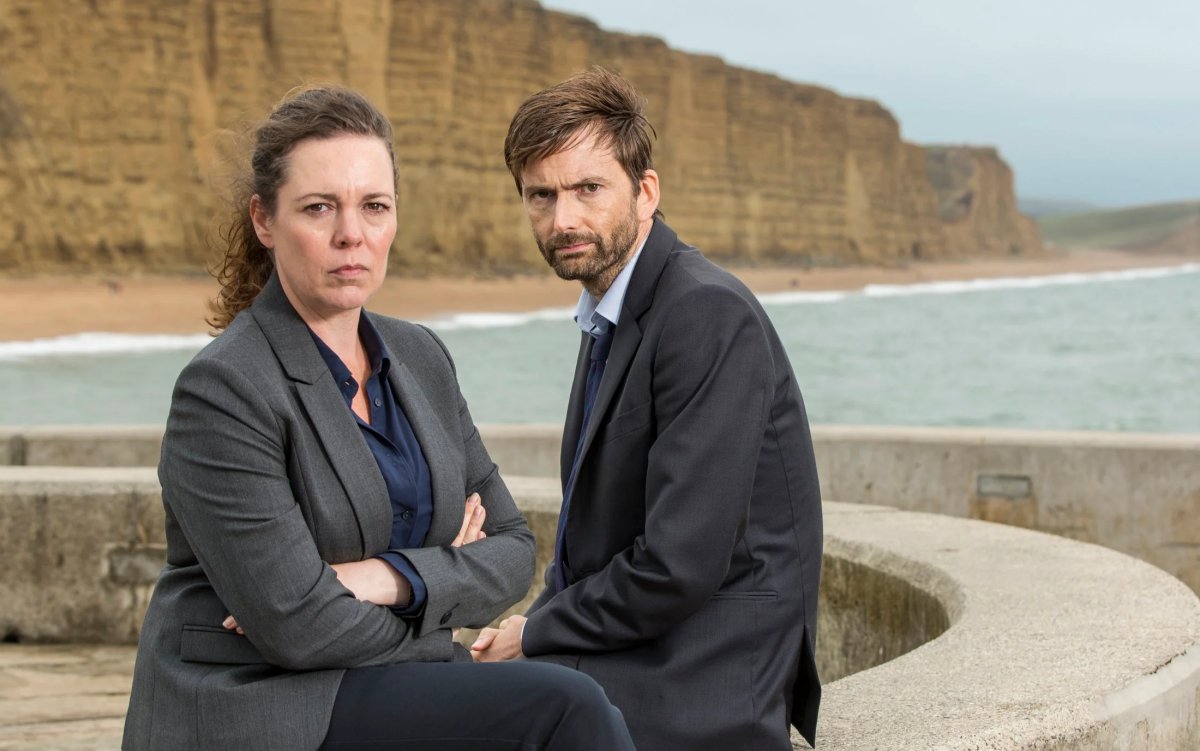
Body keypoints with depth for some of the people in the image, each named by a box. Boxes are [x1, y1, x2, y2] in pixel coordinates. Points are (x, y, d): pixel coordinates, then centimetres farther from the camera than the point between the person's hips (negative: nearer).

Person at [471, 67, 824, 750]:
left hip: (703, 687, -9)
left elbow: (679, 565, -22)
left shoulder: (708, 316, -18)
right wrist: (535, 626, 2)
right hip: (628, 651, 9)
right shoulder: (611, 317, 14)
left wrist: (534, 634, -9)